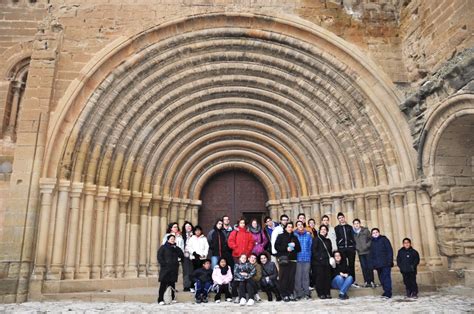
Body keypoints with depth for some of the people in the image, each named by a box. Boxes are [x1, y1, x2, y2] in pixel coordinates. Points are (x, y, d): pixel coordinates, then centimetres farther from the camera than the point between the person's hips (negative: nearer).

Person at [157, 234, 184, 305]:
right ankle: (160, 300, -5)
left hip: (174, 269, 4)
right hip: (165, 268, -4)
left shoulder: (176, 248, 16)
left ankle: (172, 298, 15)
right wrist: (163, 263, -15)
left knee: (172, 284, 7)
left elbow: (182, 255, 7)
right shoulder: (163, 247, 4)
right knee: (163, 284, -7)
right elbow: (159, 256, -4)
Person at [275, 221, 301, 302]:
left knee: (292, 278, -1)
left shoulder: (294, 237, 21)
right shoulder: (281, 236, 9)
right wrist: (286, 248, -11)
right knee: (284, 278, -7)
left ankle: (291, 294, 6)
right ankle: (284, 295, -3)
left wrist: (294, 246, -1)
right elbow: (276, 246, -1)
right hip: (283, 259, -4)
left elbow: (299, 249, 19)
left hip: (293, 259, 4)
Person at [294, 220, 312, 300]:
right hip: (298, 258, -1)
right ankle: (298, 294, 6)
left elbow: (311, 245, 11)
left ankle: (306, 293, 8)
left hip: (307, 258, 1)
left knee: (306, 275, 1)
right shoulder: (294, 235, 6)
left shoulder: (308, 234, 10)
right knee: (298, 276, -1)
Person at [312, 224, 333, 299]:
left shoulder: (328, 240, 19)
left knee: (327, 277, 3)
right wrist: (319, 257, -15)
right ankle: (321, 293, 3)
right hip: (318, 262, -5)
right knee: (320, 277, -4)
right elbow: (313, 250, -8)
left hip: (327, 262, 5)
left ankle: (327, 293, 11)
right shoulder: (316, 239, 0)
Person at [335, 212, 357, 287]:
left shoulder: (349, 227, 13)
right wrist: (337, 248, -5)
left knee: (351, 264, 4)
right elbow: (336, 239, 3)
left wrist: (354, 247, 0)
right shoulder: (336, 228, 8)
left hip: (350, 248, 1)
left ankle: (353, 281, 10)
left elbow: (353, 237, 10)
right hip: (341, 248, -1)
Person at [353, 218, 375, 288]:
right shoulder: (353, 232, 6)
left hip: (368, 251, -2)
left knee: (369, 267, -1)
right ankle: (366, 282, 9)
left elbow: (371, 238, 0)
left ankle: (371, 281, 6)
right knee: (364, 268, 3)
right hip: (360, 253, 2)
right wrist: (356, 247, 1)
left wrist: (368, 245, -9)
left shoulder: (365, 230, 1)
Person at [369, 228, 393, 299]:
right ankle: (386, 292, 15)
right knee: (381, 278, 6)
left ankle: (388, 293, -8)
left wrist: (389, 261, -12)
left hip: (386, 263, -5)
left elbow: (390, 250, -4)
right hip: (377, 264, 5)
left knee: (386, 277, -10)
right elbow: (371, 254, 18)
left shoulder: (384, 239, 2)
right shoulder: (372, 242, 16)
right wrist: (372, 263, 9)